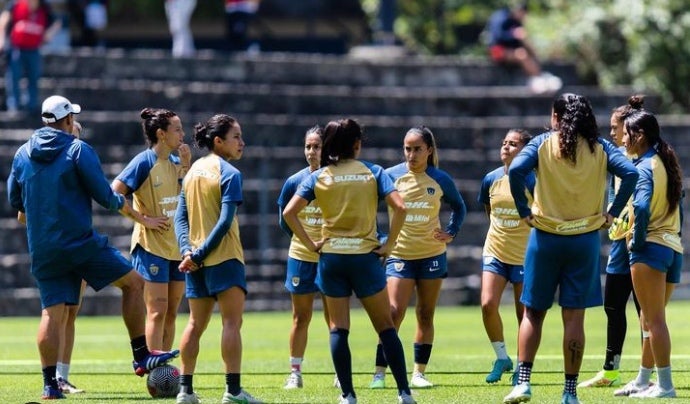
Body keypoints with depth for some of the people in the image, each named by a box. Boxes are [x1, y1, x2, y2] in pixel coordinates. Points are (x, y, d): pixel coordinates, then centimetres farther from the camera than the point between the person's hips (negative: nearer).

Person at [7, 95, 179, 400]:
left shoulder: (22, 154, 8)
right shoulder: (78, 150, -7)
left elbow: (15, 201, 16)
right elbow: (104, 196, -8)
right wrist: (125, 207, 10)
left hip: (41, 249, 5)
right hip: (80, 242, -5)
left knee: (52, 312, 5)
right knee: (134, 282, 7)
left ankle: (50, 383, -2)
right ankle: (141, 357, 5)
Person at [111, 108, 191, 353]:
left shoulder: (175, 163, 10)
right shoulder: (144, 162, -11)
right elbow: (113, 195, -16)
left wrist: (186, 165, 2)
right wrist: (143, 220, -17)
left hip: (177, 247, 7)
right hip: (152, 247, -7)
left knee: (171, 313, 9)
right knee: (157, 312, -7)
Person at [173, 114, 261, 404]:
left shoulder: (193, 170, 12)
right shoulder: (229, 173, -10)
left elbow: (180, 216, 8)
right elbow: (225, 220, -17)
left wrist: (187, 250, -2)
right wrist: (200, 253, -14)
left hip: (196, 260, 7)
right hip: (224, 259, -7)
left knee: (196, 323, 11)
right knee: (232, 321, -6)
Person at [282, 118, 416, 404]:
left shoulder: (318, 177, 1)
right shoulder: (372, 173, -1)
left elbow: (289, 213, -6)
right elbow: (399, 207, -12)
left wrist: (310, 244, 0)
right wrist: (389, 244, -4)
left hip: (331, 257, 1)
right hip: (365, 255, -1)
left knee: (338, 329, 7)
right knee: (386, 326, 7)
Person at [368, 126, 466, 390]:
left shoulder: (440, 179, 0)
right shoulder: (391, 176, -5)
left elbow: (459, 207, 16)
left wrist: (451, 233, 2)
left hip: (432, 255, 2)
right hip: (400, 255, -2)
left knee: (426, 316, 6)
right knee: (393, 313, -13)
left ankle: (419, 373, 15)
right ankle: (379, 373, -10)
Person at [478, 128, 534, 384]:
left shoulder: (532, 181, -12)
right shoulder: (491, 180, 2)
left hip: (524, 255, -4)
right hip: (494, 253, 4)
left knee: (524, 315, 3)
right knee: (488, 304, -12)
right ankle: (501, 357, 7)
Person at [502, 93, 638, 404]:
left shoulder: (543, 144, -2)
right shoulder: (599, 148, 2)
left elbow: (516, 170, -17)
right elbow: (630, 173, -11)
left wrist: (524, 211, -8)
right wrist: (612, 213, -4)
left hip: (546, 237, -1)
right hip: (586, 238, 1)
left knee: (533, 313, 9)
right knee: (574, 317, 3)